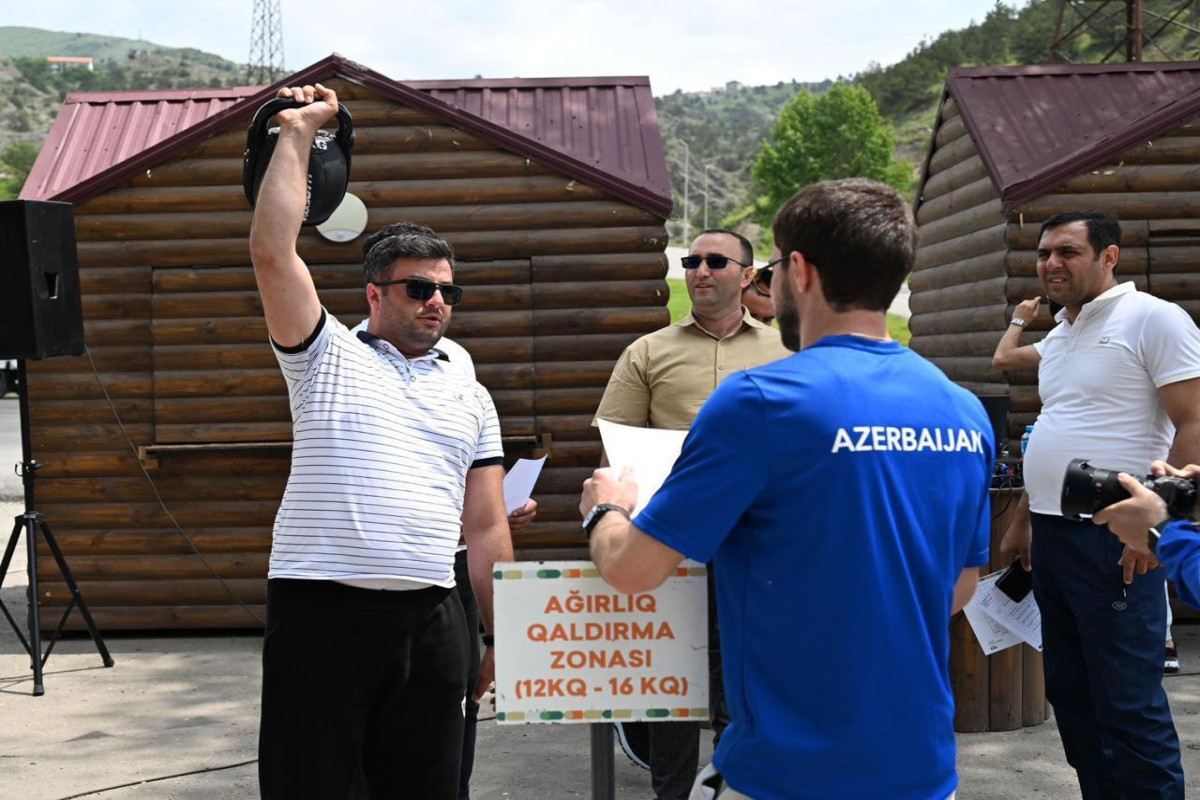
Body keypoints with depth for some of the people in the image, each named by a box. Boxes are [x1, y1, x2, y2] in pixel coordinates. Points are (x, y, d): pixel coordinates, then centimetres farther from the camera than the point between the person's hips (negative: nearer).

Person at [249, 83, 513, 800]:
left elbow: (485, 528, 15)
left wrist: (503, 638, 11)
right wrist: (297, 134, -1)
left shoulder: (471, 399, 17)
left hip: (431, 622, 4)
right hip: (320, 610, -3)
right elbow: (272, 252, -6)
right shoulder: (329, 358, 7)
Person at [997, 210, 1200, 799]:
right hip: (1051, 535, 9)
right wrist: (1021, 523, 22)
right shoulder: (1056, 339, 17)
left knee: (1129, 706, -5)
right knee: (1070, 697, 14)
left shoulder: (1151, 319, -8)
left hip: (1112, 539, -9)